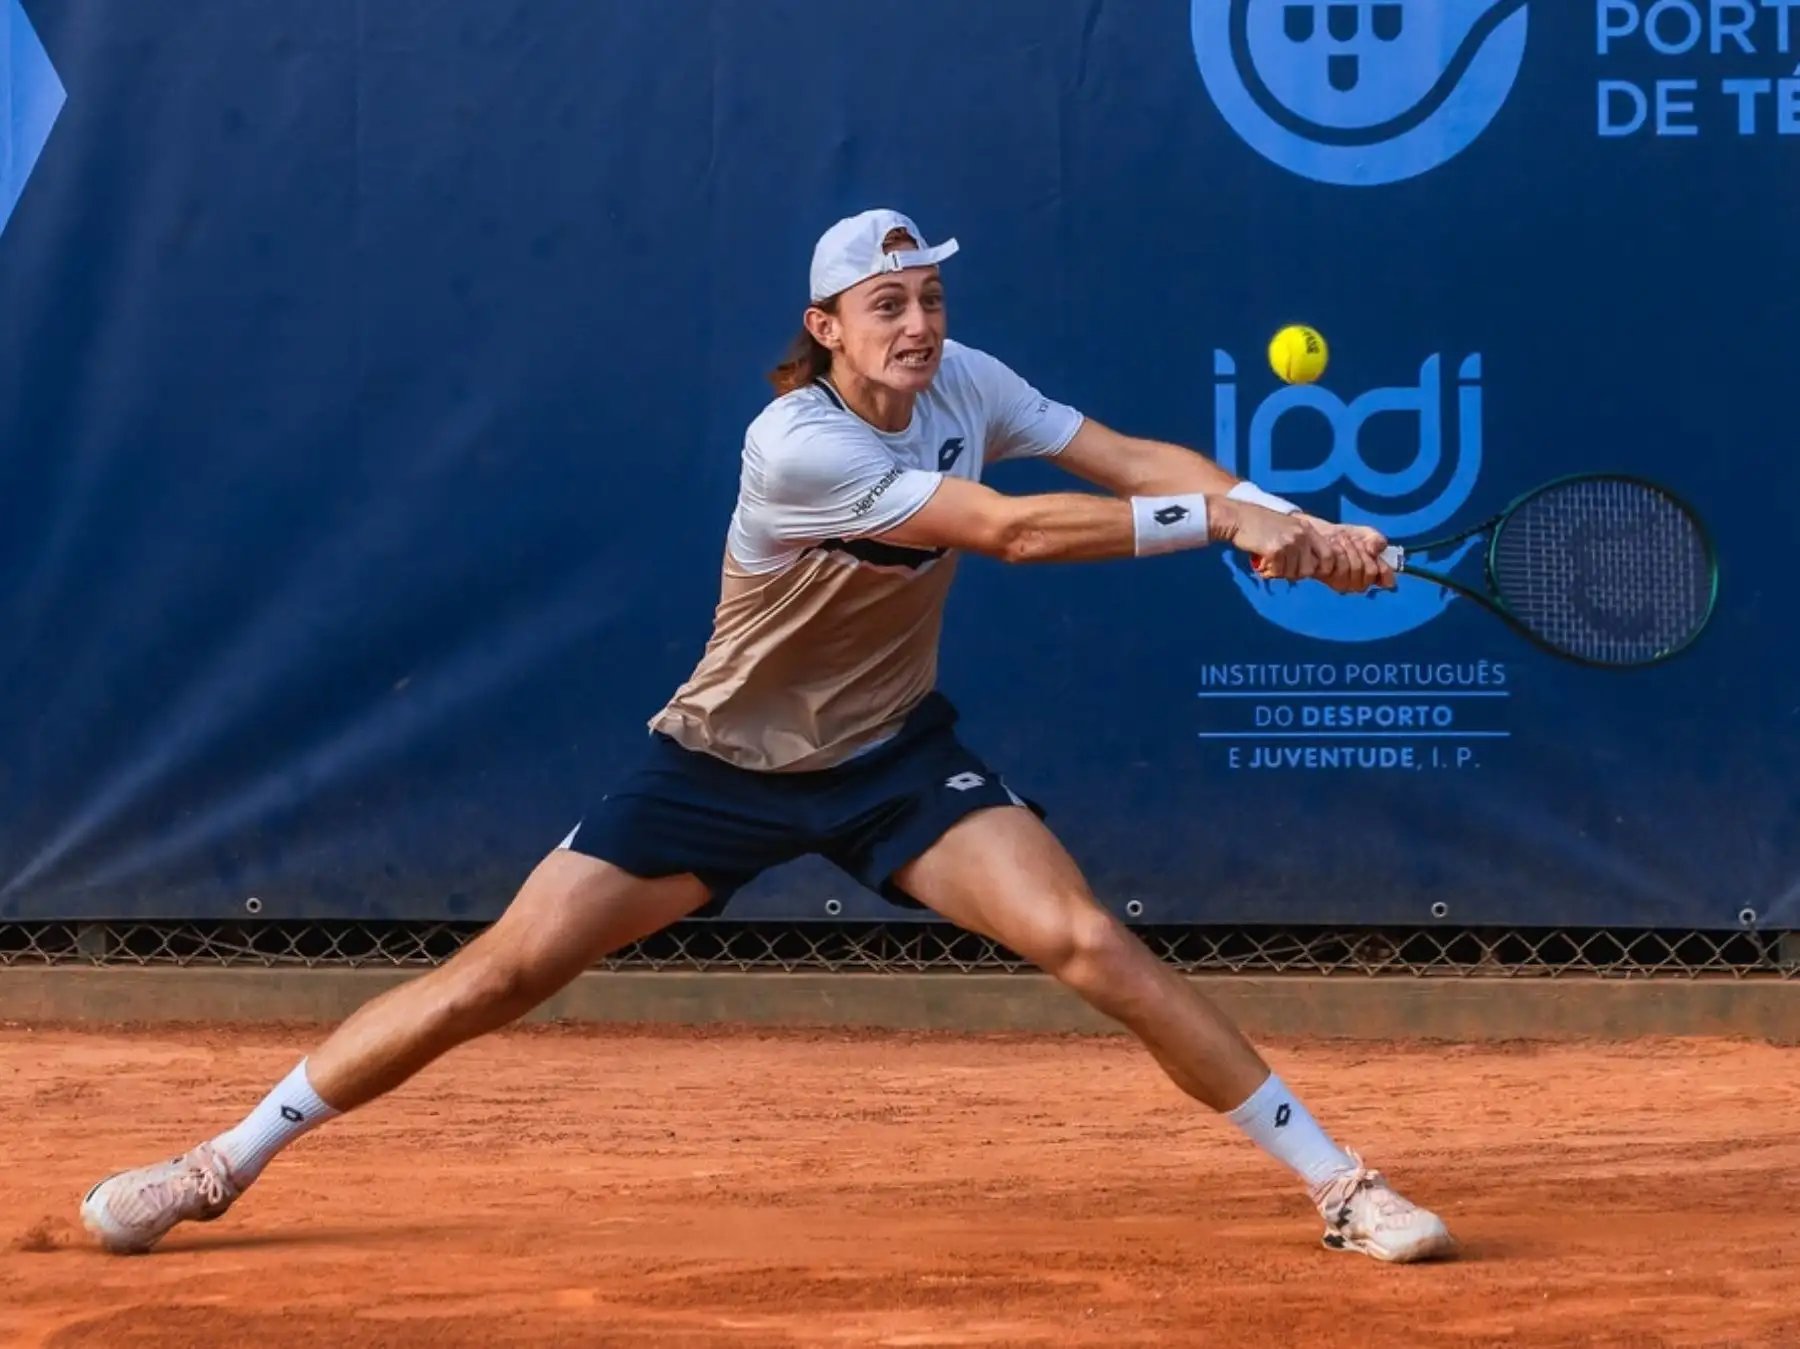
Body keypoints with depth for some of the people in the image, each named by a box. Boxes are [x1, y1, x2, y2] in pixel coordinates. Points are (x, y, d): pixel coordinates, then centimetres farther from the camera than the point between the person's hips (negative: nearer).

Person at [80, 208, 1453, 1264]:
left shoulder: (963, 384, -9)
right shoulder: (797, 446, -28)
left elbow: (1134, 457, -8)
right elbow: (1015, 531, -32)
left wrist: (1290, 517, -24)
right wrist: (1224, 519, -31)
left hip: (896, 755, 4)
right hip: (724, 762, -4)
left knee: (1090, 942, -17)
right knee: (503, 971, -7)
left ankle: (1338, 1180, -8)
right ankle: (223, 1164, 6)